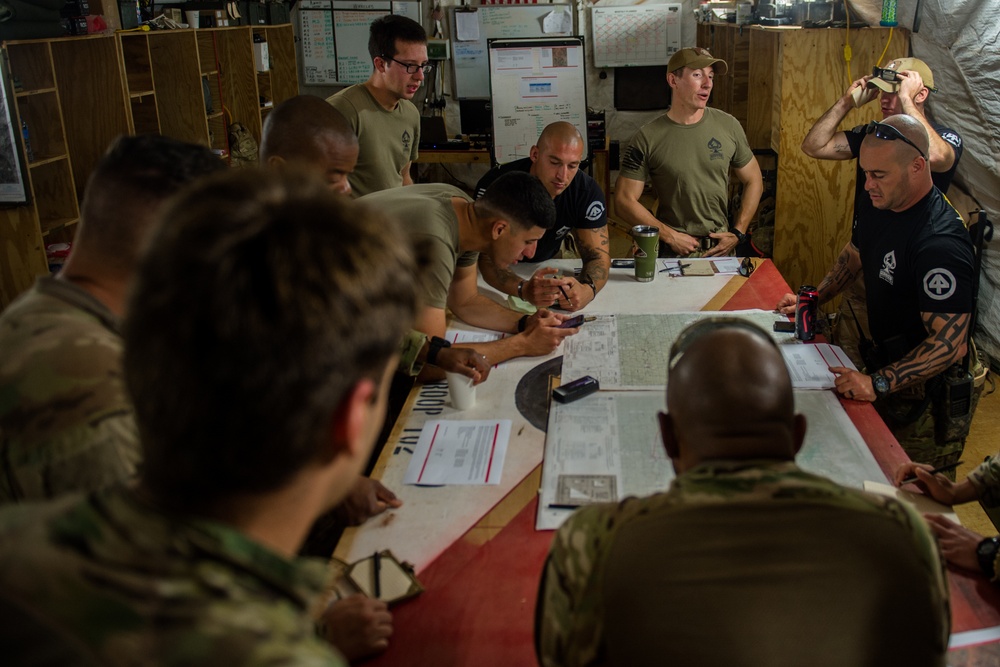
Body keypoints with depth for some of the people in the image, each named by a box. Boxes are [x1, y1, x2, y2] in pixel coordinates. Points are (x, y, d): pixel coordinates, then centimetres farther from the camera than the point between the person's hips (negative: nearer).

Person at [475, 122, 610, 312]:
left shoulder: (588, 191, -21)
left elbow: (598, 255, -18)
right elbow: (488, 260, -34)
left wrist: (587, 289, -44)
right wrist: (524, 289, -57)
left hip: (548, 264, 2)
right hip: (505, 269, -2)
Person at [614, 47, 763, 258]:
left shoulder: (728, 126, 0)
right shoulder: (648, 138, -8)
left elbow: (753, 181, 10)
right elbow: (625, 201, -8)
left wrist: (737, 233, 1)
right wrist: (670, 236, -12)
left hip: (720, 247, 2)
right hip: (672, 252, -2)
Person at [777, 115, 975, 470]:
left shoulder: (940, 244, -31)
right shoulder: (879, 208, -2)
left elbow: (951, 344, -32)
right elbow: (853, 256, 20)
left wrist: (879, 383, -37)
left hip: (922, 388, -8)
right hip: (882, 358, 8)